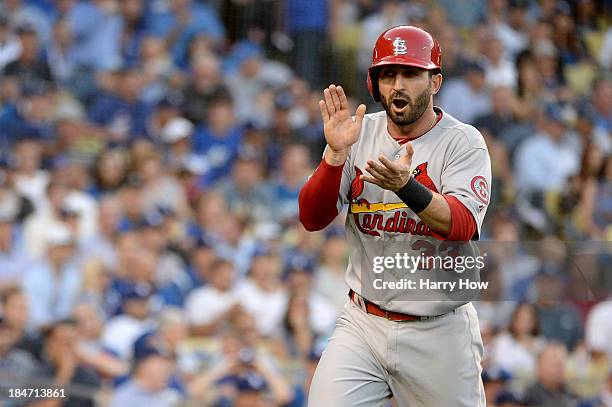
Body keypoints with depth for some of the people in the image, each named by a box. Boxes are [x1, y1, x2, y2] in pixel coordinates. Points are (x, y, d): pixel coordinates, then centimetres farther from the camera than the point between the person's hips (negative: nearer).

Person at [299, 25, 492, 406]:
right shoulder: (361, 134, 4)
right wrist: (337, 153, -20)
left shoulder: (463, 142, -7)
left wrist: (406, 186, -38)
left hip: (439, 331, -2)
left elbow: (463, 227, -22)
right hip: (363, 324, 2)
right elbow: (312, 218, -4)